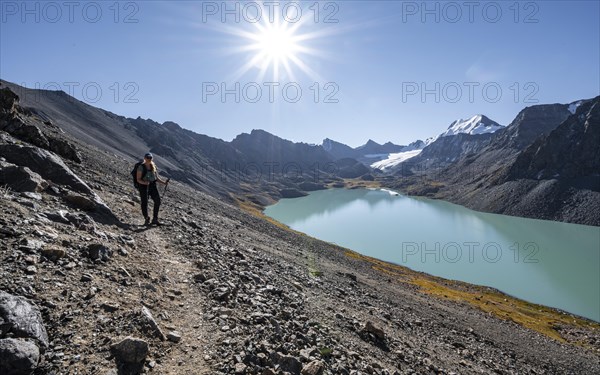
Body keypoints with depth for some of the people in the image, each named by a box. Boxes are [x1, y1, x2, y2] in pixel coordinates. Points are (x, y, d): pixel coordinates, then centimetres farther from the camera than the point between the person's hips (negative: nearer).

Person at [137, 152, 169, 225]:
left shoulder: (154, 166, 11)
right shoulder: (141, 167, -4)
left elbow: (157, 177, 16)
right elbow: (138, 179, -7)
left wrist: (164, 182, 1)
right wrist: (144, 182, -27)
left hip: (153, 186, 4)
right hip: (144, 186, -4)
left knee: (158, 201, -7)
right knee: (144, 203, -2)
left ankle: (155, 219, 4)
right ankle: (146, 219, 15)